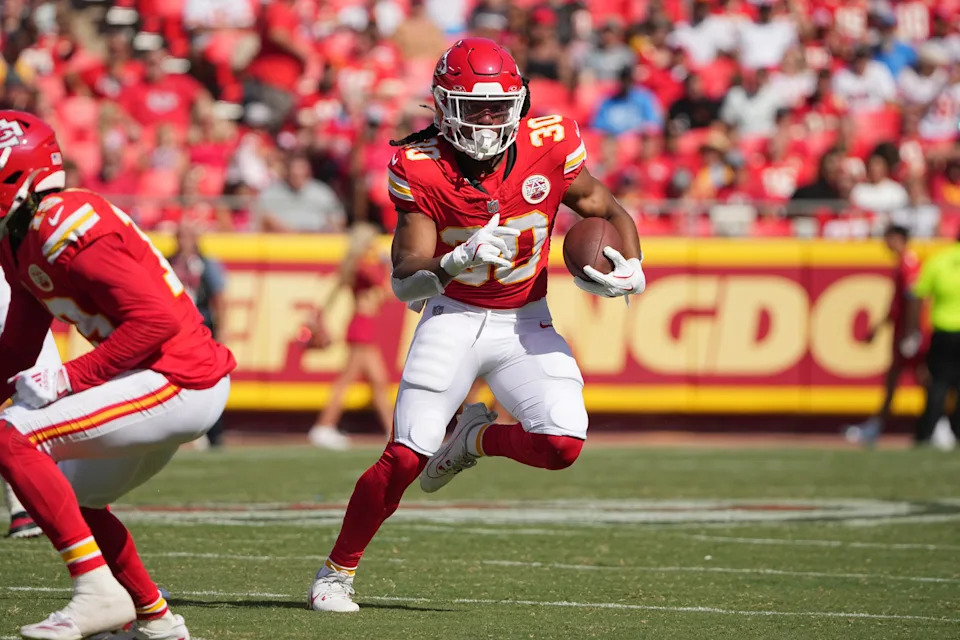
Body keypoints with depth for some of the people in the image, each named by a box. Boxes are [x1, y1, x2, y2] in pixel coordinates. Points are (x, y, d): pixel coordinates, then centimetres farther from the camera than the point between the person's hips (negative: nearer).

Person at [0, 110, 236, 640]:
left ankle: (98, 591, -17)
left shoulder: (64, 231, -20)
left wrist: (69, 378, -22)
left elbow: (155, 320, -24)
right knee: (72, 498, 26)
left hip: (180, 382, -11)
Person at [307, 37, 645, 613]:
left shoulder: (548, 149, -12)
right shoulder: (423, 170, -16)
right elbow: (405, 284, -18)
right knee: (405, 458, -12)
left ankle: (476, 437, 14)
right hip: (454, 319, -2)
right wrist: (458, 262, -38)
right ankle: (337, 573, 7)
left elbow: (608, 211, 5)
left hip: (525, 322, 2)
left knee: (562, 445, -18)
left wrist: (631, 271, -14)